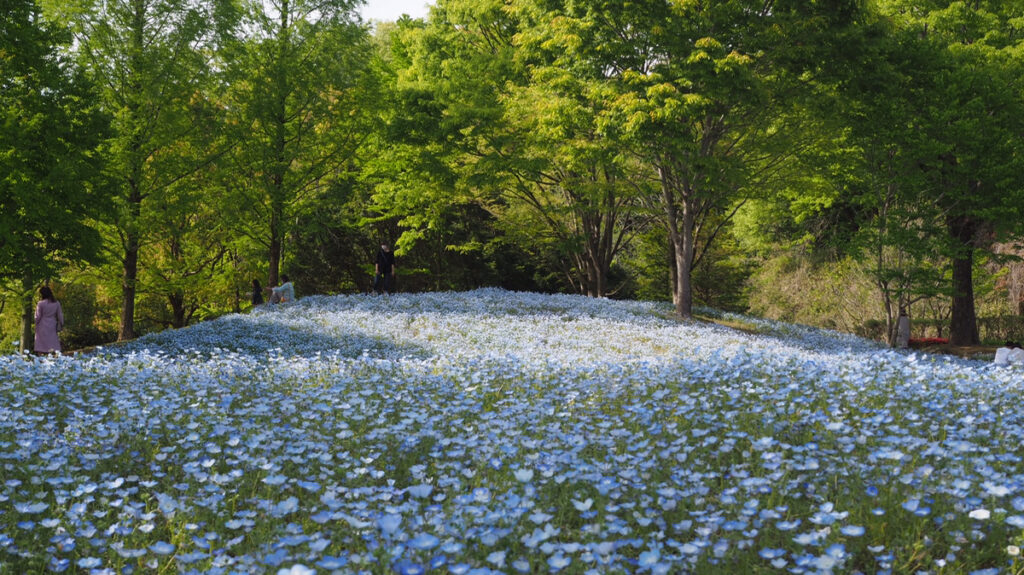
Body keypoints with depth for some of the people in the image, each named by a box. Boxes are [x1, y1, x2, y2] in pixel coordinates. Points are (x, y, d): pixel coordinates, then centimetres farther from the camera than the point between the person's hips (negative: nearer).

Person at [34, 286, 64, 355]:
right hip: (52, 326, 3)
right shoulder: (56, 303, 1)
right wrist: (61, 324, 15)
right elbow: (60, 315, 6)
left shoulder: (41, 303, -10)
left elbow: (38, 316, -5)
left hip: (43, 326, -3)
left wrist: (36, 325, 9)